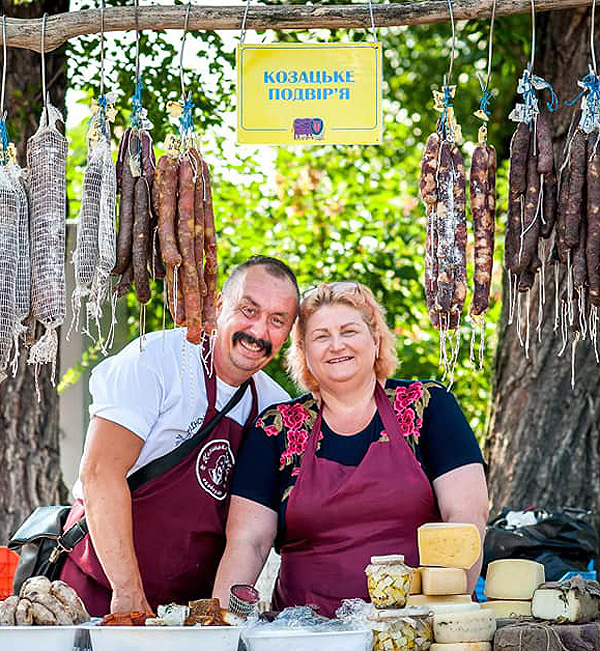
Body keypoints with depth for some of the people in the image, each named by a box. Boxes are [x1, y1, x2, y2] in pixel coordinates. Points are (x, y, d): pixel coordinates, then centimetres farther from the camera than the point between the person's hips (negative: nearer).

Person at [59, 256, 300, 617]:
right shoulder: (157, 360, -12)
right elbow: (100, 472, -20)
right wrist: (129, 594, -23)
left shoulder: (275, 407, 6)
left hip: (192, 602, 5)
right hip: (99, 593, -5)